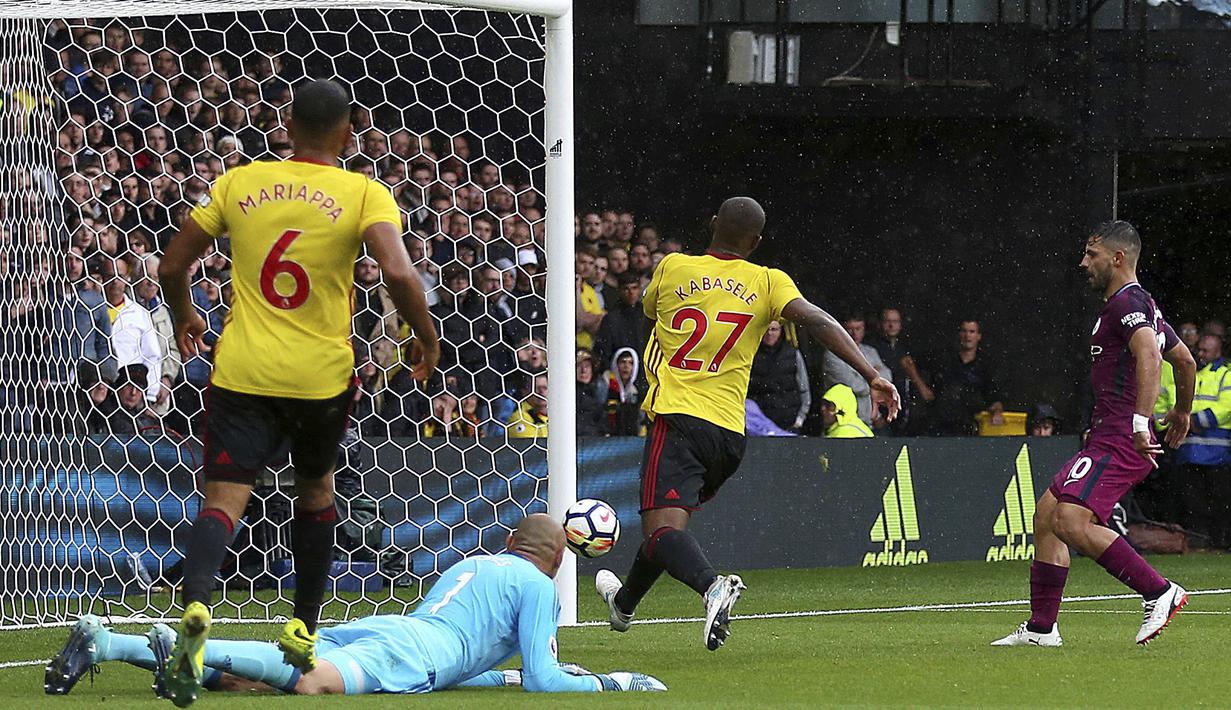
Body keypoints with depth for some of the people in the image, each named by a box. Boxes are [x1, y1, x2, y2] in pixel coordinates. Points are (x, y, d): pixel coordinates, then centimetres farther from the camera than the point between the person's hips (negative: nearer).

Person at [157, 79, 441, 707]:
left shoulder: (238, 183, 4)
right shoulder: (364, 195, -4)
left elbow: (173, 266, 7)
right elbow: (398, 273, -19)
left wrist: (183, 318, 28)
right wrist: (426, 339, -2)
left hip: (242, 372, 0)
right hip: (322, 375, 0)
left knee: (223, 498, -7)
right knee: (315, 492, 24)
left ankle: (196, 607, -36)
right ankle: (302, 631, 27)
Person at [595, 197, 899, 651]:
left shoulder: (673, 268, 4)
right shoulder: (768, 283, 4)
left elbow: (650, 310, 25)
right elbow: (817, 321, -10)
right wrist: (872, 375, -13)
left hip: (678, 418, -4)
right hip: (731, 433, 4)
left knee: (663, 528, -17)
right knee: (672, 516, 25)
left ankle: (711, 585, -45)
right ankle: (625, 602, 45)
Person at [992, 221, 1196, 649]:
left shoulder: (1127, 302, -10)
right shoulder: (1139, 305, 22)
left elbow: (1149, 355, -29)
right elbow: (1185, 360, 34)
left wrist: (1140, 421, -36)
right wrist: (1182, 412, 49)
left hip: (1119, 439, -11)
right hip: (1107, 438, 11)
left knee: (1072, 523, -24)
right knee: (1046, 516, 11)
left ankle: (1159, 593, -20)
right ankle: (1041, 627, 15)